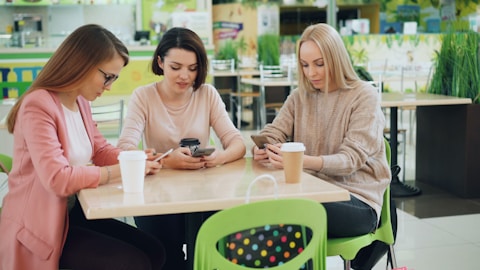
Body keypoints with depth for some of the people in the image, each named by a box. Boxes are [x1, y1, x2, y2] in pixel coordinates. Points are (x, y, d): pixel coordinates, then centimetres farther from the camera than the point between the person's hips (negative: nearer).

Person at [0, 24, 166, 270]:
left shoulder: (81, 102, 5)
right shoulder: (38, 106, -22)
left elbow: (100, 149, 17)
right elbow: (58, 178, -30)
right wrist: (122, 170, -22)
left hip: (72, 212, 9)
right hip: (40, 226, -9)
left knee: (153, 250, 0)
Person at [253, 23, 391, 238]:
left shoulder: (364, 96, -5)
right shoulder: (300, 96, 12)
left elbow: (351, 158, -14)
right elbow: (272, 133, 7)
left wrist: (302, 160, -33)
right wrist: (261, 149, -19)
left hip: (357, 198, -4)